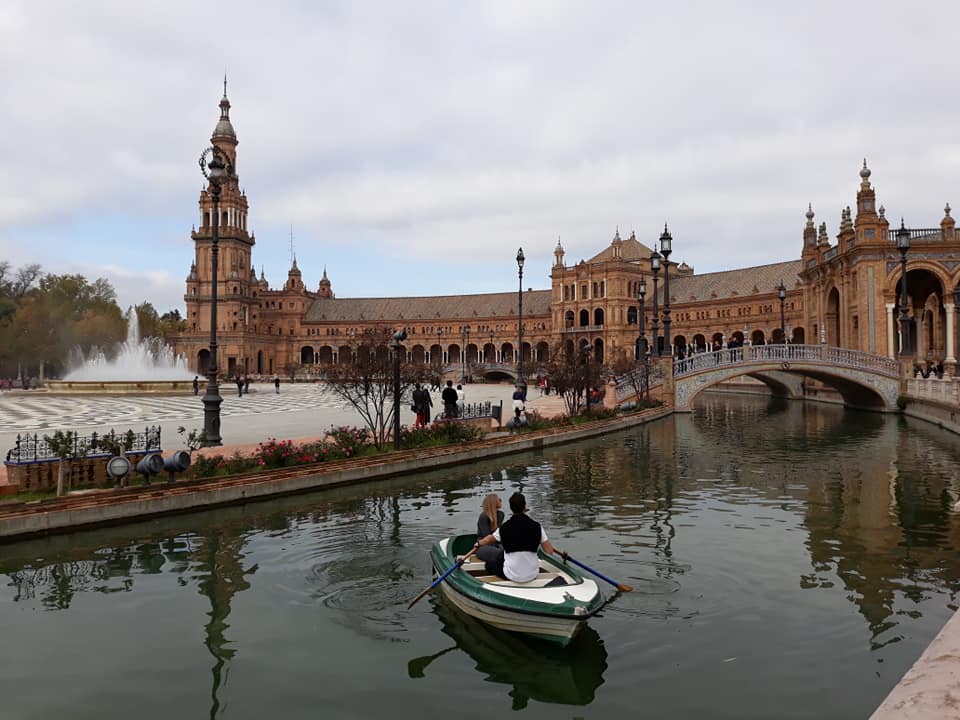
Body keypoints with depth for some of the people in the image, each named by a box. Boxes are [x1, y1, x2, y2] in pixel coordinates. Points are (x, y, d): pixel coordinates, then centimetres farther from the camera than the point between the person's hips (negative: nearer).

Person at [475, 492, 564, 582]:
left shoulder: (504, 528, -12)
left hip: (512, 576, -2)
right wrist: (559, 552, 14)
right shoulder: (536, 526, -11)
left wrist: (478, 544, 30)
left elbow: (489, 539, 9)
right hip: (532, 576, 2)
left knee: (489, 565, 22)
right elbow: (549, 550, -9)